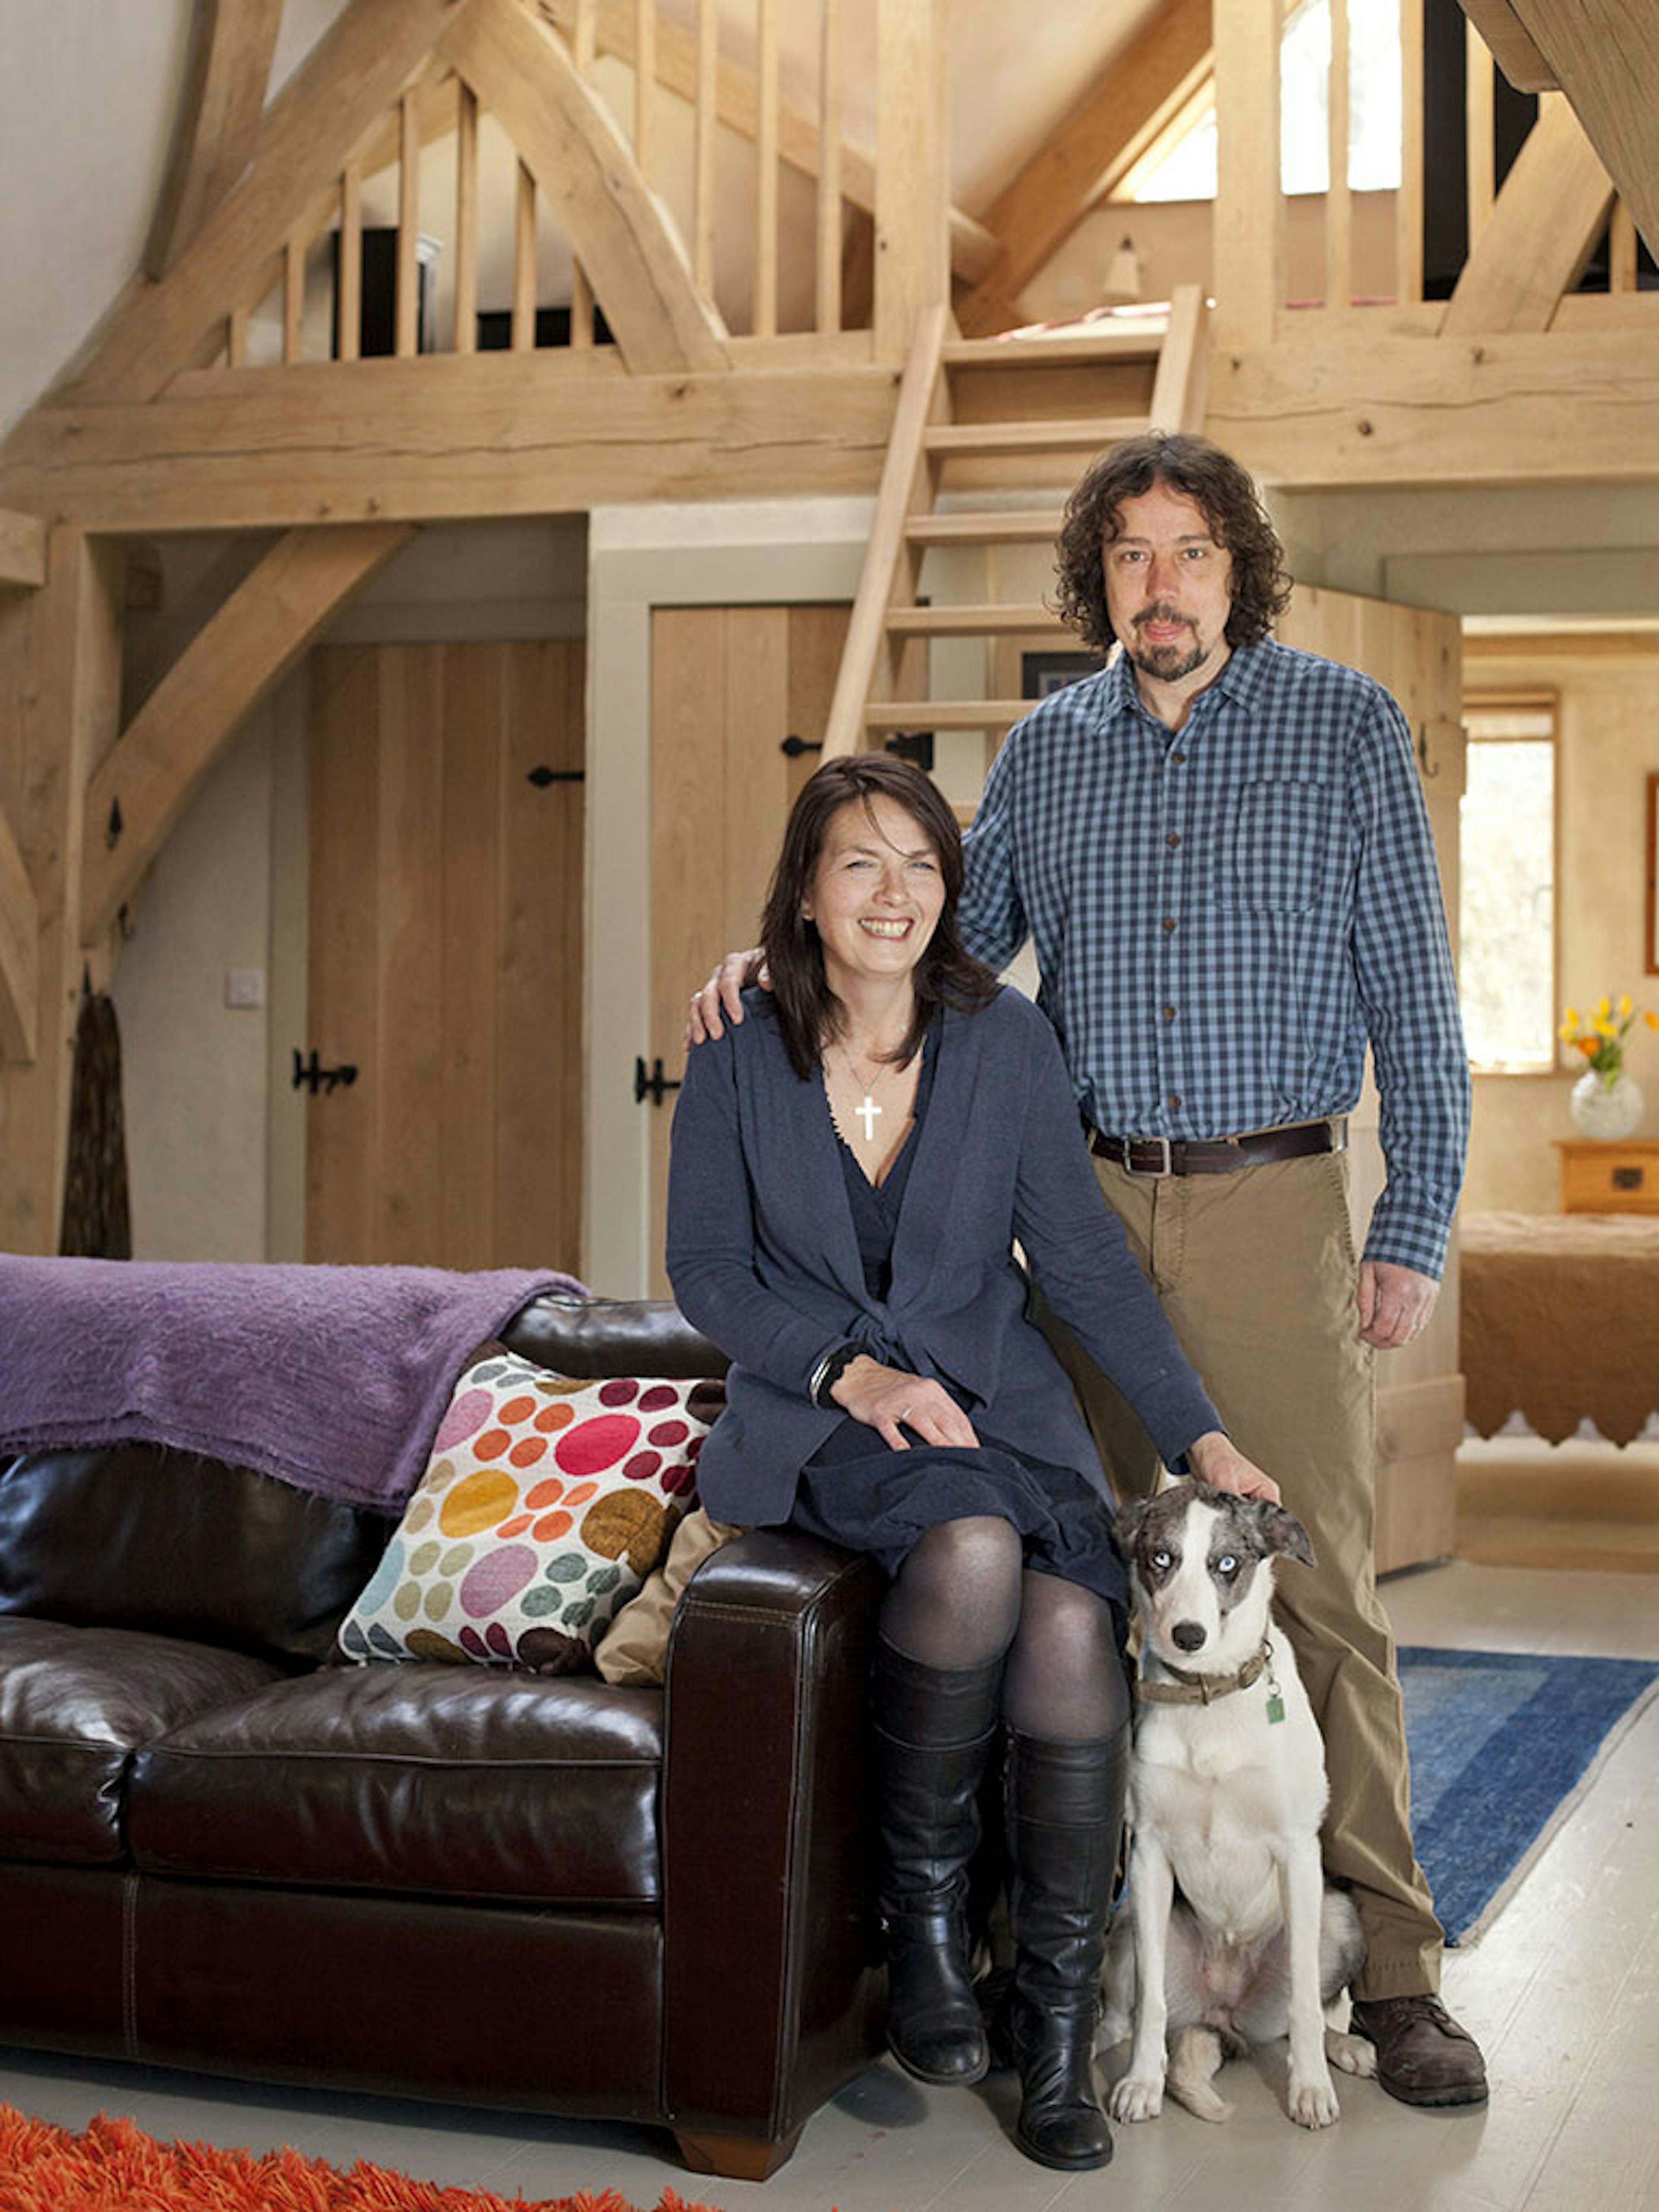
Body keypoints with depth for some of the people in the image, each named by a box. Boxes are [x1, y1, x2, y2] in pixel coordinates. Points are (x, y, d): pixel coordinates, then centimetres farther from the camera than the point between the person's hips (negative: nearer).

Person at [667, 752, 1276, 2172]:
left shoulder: (1005, 1041, 1)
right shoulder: (739, 1062, 0)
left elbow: (1084, 1258, 1)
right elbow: (708, 1271, 3)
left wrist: (1197, 1434, -6)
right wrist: (850, 1370, -12)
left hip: (997, 1403, 2)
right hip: (817, 1419, -2)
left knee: (1070, 1627, -27)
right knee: (972, 1547, -35)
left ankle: (1058, 2030, -8)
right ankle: (923, 1904, -11)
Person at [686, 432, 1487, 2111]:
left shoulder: (1345, 726, 2)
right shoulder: (1045, 748, 10)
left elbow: (1412, 996, 1)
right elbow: (953, 938, 18)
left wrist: (1411, 1228, -5)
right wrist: (784, 957, 0)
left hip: (1275, 1204, -3)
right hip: (1086, 1208, 3)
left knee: (1318, 1582, -4)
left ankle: (1388, 1962, 4)